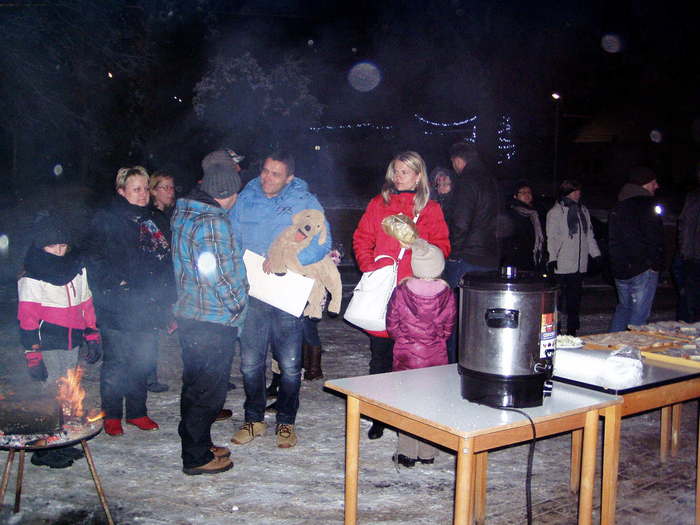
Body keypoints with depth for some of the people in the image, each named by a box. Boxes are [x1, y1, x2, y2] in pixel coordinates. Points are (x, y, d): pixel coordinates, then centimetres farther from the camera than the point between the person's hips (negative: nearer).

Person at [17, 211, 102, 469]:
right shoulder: (32, 278, -9)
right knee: (51, 395, -3)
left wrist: (92, 338, 15)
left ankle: (64, 443, 25)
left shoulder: (77, 267, 9)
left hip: (72, 343, 6)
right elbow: (27, 319, -10)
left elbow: (86, 304, 17)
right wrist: (33, 356, -14)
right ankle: (45, 450, 10)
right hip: (48, 346, -6)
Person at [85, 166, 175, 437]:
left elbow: (165, 261, 17)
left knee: (141, 361, 11)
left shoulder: (152, 220, 15)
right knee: (116, 361, 2)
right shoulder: (106, 219, -4)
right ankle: (111, 415, 16)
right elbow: (96, 261, -10)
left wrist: (166, 299, 10)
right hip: (118, 309, -5)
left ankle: (137, 411, 24)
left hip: (147, 307, 5)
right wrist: (115, 288, -18)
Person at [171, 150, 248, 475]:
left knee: (195, 384, 19)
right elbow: (220, 276, -21)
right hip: (214, 321, -9)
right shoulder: (213, 223, -21)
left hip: (188, 314, 9)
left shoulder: (183, 213, 7)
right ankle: (197, 458, 14)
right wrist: (238, 308, -9)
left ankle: (198, 445, 34)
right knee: (209, 388, 3)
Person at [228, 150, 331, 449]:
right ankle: (254, 419, 27)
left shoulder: (304, 202, -1)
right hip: (251, 293, 3)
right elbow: (231, 239, 10)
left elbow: (321, 244, -11)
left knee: (290, 365, 6)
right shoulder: (245, 199, 8)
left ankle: (286, 422, 24)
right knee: (250, 362, 8)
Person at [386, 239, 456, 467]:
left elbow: (392, 324, -3)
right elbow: (449, 327, 2)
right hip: (436, 357, 1)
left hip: (406, 356, -1)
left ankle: (407, 452, 13)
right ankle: (428, 452, 21)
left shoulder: (401, 292, -12)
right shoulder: (447, 294, -8)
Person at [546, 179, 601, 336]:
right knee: (560, 299, -6)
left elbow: (589, 235, 22)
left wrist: (596, 254, 16)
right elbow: (551, 237, -8)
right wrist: (552, 258, -15)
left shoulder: (583, 210, 18)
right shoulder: (555, 212, -3)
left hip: (580, 265, 6)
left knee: (575, 299, 9)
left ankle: (572, 330, 17)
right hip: (562, 266, -6)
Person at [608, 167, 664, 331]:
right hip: (642, 268, -8)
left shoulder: (618, 206, 14)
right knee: (639, 313, -3)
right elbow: (654, 238, -18)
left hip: (620, 269, 8)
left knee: (623, 307, 20)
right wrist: (655, 263, -10)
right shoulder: (646, 205, -12)